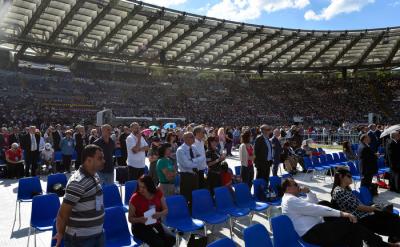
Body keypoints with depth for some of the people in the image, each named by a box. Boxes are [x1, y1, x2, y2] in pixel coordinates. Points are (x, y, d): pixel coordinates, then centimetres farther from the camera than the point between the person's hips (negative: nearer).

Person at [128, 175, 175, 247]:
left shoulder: (158, 193, -5)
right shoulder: (135, 198, -15)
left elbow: (166, 210, 3)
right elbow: (130, 218, -6)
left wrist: (160, 214, -20)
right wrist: (140, 219, -27)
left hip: (156, 225, 4)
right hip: (140, 227, -4)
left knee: (171, 239, -20)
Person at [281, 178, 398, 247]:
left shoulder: (293, 199, 18)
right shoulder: (290, 200, -15)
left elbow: (314, 203, 26)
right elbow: (315, 209, -21)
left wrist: (308, 191, 8)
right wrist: (341, 213, -21)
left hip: (315, 230, 11)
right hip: (311, 233, -11)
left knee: (352, 234, 0)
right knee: (351, 224, -14)